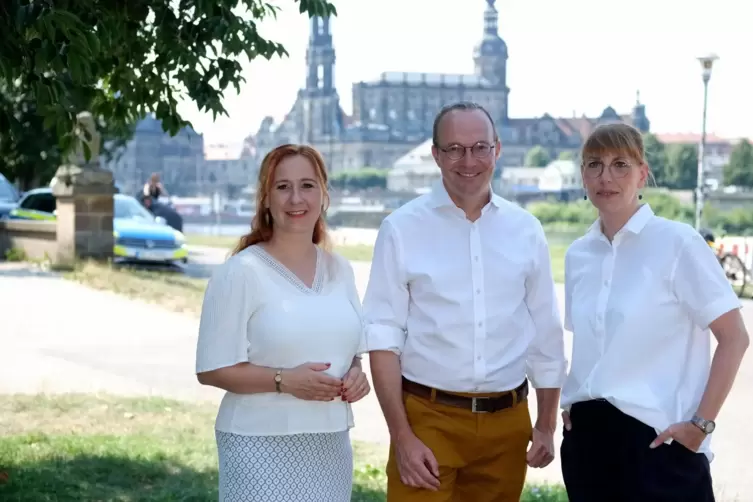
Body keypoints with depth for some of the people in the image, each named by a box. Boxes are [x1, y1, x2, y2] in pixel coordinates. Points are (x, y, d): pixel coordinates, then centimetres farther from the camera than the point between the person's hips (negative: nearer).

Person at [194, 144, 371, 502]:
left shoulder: (339, 270, 9)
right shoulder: (241, 272, -8)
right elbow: (212, 369, -11)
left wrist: (356, 375, -2)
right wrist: (284, 381, -22)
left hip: (331, 443, 5)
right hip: (262, 445, -5)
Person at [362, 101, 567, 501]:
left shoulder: (525, 230, 6)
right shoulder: (402, 228, -4)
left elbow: (546, 335, 10)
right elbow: (383, 337, -6)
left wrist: (547, 426, 8)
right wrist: (402, 436, -12)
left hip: (507, 422, 3)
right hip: (429, 420, -3)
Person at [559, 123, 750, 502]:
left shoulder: (678, 243, -8)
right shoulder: (578, 255, 8)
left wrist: (701, 423, -12)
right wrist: (569, 404, 7)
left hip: (657, 436, -5)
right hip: (585, 434, 5)